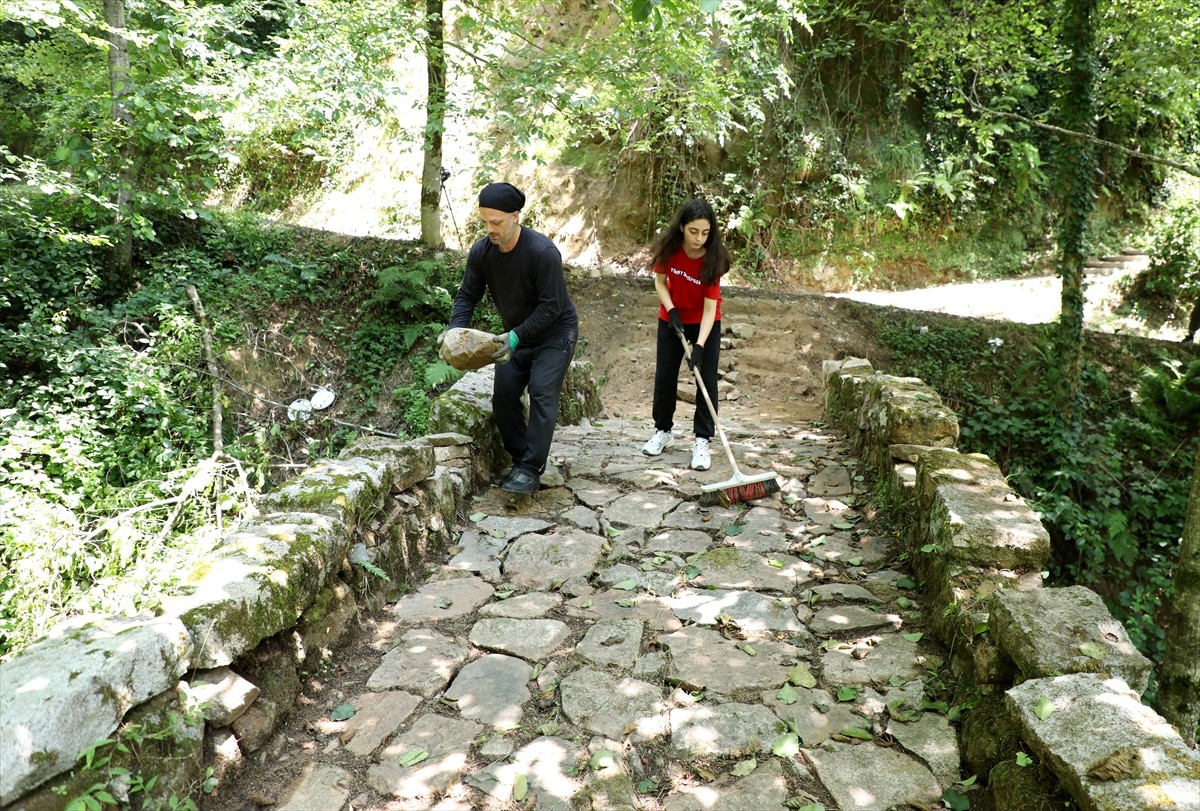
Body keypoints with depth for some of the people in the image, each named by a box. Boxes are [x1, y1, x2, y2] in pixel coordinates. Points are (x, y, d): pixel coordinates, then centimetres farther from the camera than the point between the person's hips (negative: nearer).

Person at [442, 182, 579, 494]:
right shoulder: (481, 252, -12)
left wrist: (516, 336, -36)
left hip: (554, 333, -6)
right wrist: (456, 331, -22)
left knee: (541, 394, -17)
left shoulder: (543, 252, -29)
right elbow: (467, 295, -4)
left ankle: (531, 469, -15)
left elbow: (551, 306, -27)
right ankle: (519, 459, 11)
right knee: (503, 393, -2)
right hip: (516, 333, 6)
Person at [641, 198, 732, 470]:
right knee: (664, 376, 8)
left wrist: (699, 346, -36)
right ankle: (663, 430, 27)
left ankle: (702, 441, 2)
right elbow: (660, 282, -5)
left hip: (705, 323, -2)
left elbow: (710, 308, -27)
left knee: (706, 379, -6)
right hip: (671, 319, 2)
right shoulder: (668, 248, -21)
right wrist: (671, 310, -20)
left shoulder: (713, 258, -26)